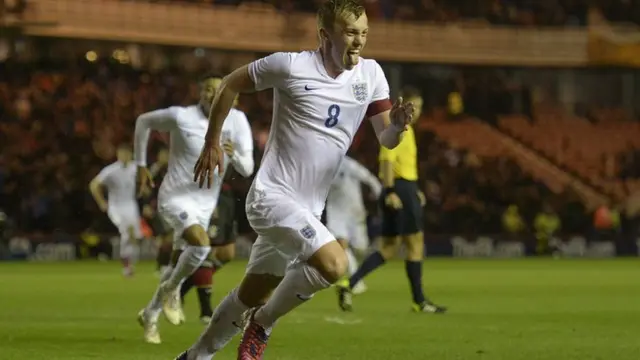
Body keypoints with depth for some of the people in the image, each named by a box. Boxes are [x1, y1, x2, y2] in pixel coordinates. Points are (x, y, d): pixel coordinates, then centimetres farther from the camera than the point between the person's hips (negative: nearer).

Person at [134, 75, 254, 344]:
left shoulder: (236, 120, -6)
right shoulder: (181, 117, -14)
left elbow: (247, 170, -10)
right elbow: (143, 122, 4)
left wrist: (234, 154, -32)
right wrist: (141, 165, 5)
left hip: (205, 204, 4)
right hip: (176, 197, -4)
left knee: (177, 266, 12)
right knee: (201, 244, -29)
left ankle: (150, 315, 34)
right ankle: (171, 290, -3)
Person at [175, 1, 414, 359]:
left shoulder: (370, 74, 2)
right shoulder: (292, 66, -13)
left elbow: (387, 139, 3)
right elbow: (231, 84, 1)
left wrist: (397, 125, -21)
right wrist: (212, 143, 4)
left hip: (309, 210, 7)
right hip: (273, 196, -7)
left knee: (252, 296, 18)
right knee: (335, 264, -27)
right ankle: (263, 325, -5)